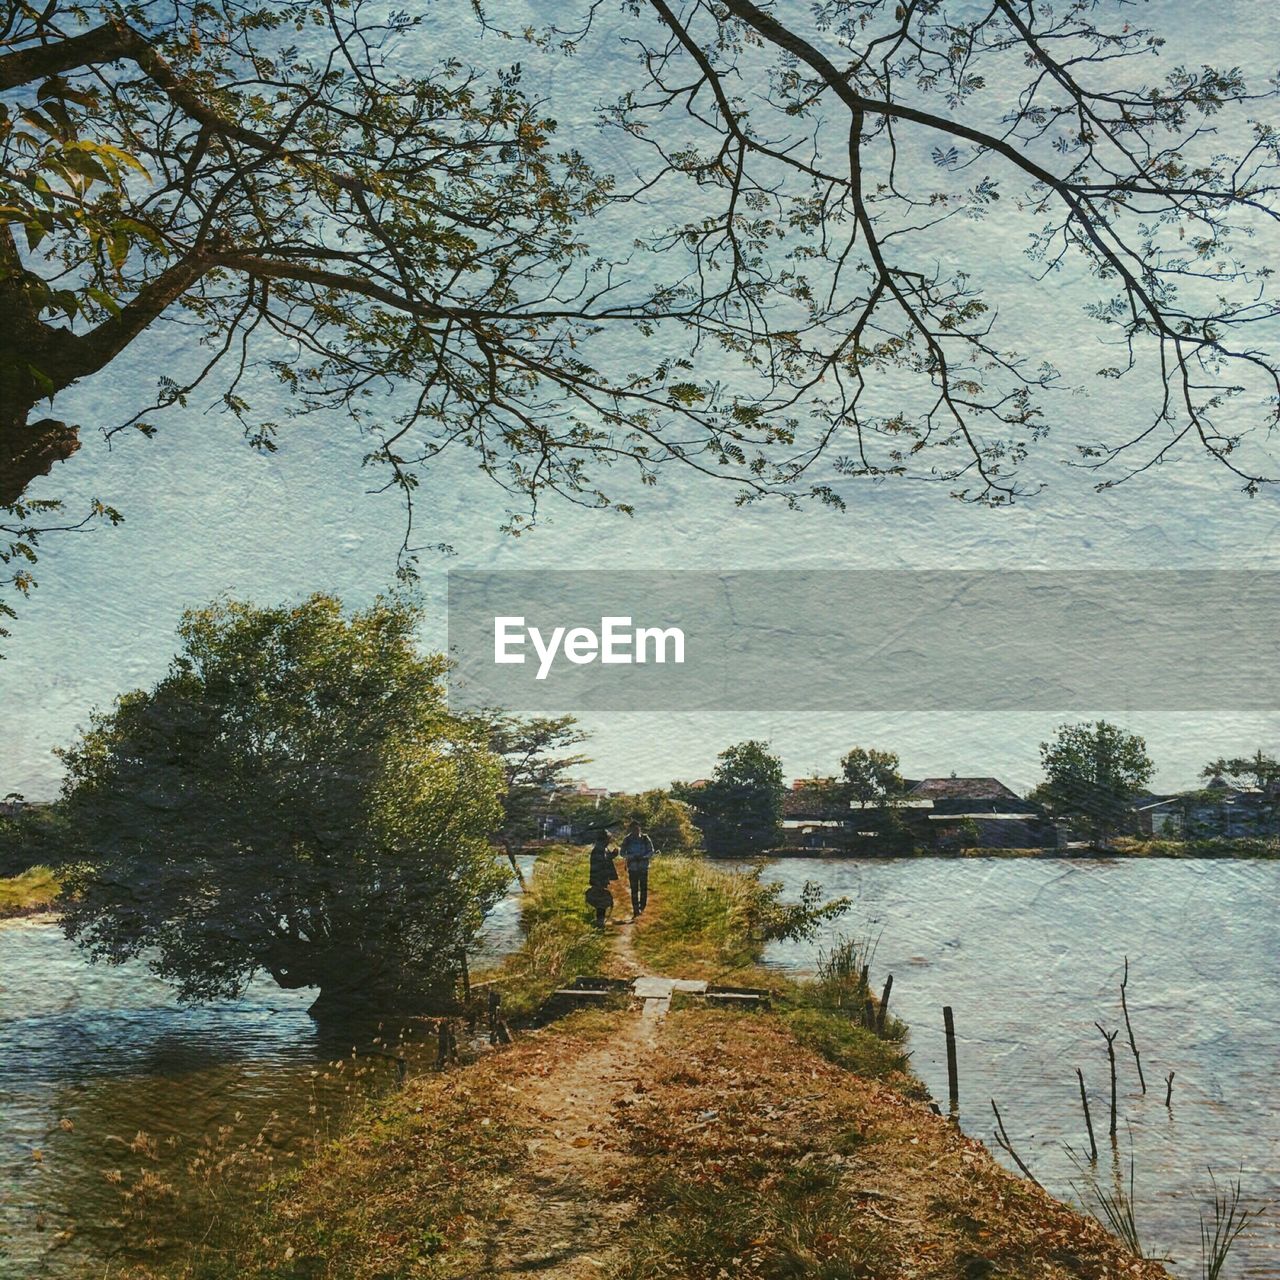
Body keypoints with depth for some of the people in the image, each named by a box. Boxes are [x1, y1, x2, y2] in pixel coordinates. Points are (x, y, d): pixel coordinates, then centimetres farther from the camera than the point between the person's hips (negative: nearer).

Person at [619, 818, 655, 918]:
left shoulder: (645, 838, -3)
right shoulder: (627, 839, -3)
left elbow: (651, 852, 0)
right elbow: (623, 853, -1)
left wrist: (643, 856, -17)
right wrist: (632, 856, -18)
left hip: (643, 868, 0)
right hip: (632, 868, 0)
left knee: (644, 888, 0)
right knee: (634, 889, 0)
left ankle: (642, 907, 19)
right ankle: (635, 910, 4)